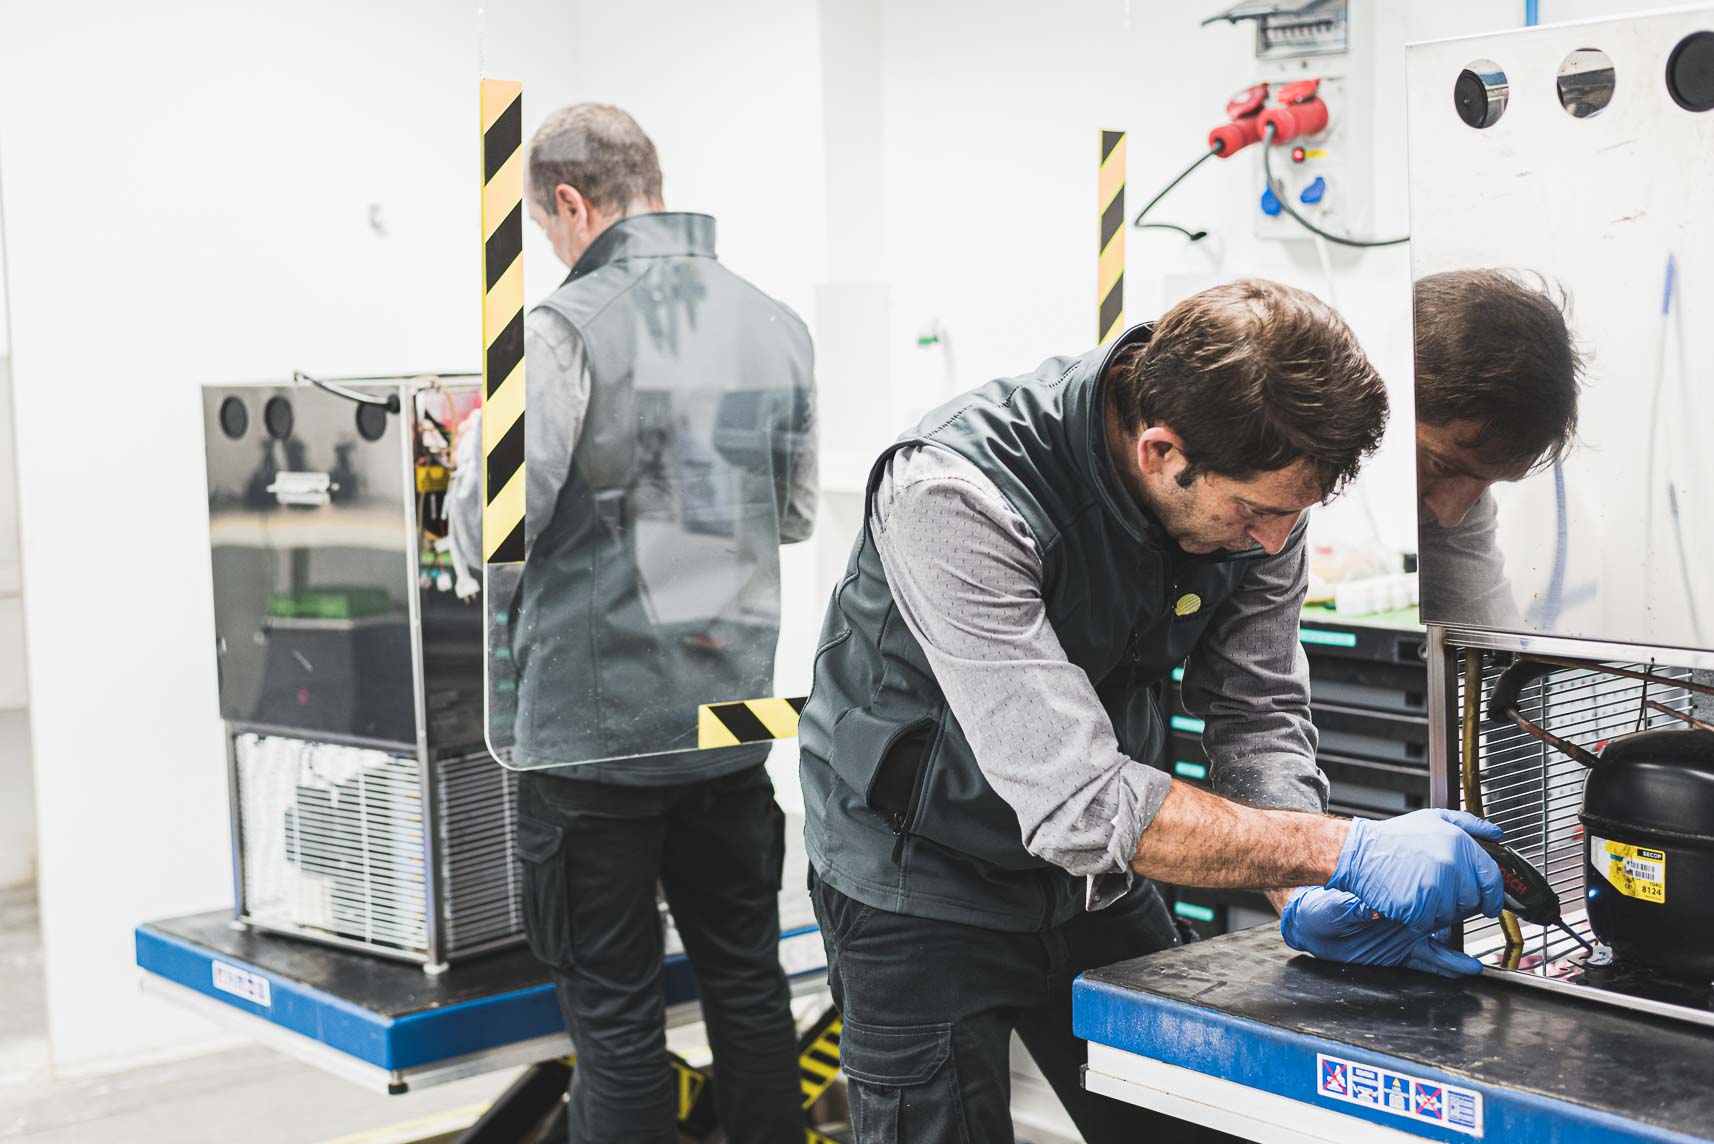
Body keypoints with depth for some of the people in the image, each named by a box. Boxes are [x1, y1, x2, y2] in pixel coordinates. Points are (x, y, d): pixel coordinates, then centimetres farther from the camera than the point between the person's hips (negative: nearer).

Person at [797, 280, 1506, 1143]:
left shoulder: (1253, 482, -15)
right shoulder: (955, 496, -35)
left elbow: (1258, 715, -7)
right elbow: (1077, 801, -39)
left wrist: (1302, 899, -24)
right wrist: (1345, 855, -40)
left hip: (1093, 875, 5)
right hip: (926, 883, -5)